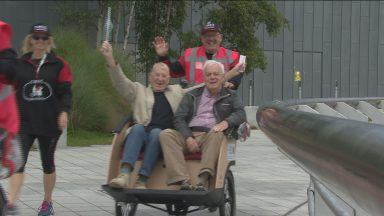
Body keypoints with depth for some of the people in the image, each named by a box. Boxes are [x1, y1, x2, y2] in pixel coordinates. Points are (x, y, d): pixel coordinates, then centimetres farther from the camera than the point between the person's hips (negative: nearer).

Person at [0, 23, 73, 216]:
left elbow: (66, 91, -2)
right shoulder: (20, 64, 7)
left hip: (50, 122, -1)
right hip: (24, 121, 1)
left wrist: (64, 111, -16)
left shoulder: (58, 65, 2)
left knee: (48, 162, 12)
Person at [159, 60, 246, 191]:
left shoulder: (230, 97, 22)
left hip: (211, 136, -2)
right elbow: (179, 118, 11)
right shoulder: (192, 96, 24)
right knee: (166, 134, -26)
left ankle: (203, 180, -49)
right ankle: (184, 181, -40)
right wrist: (188, 138, -9)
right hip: (189, 135, 2)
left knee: (217, 134, -36)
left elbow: (240, 114, 4)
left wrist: (226, 122, -20)